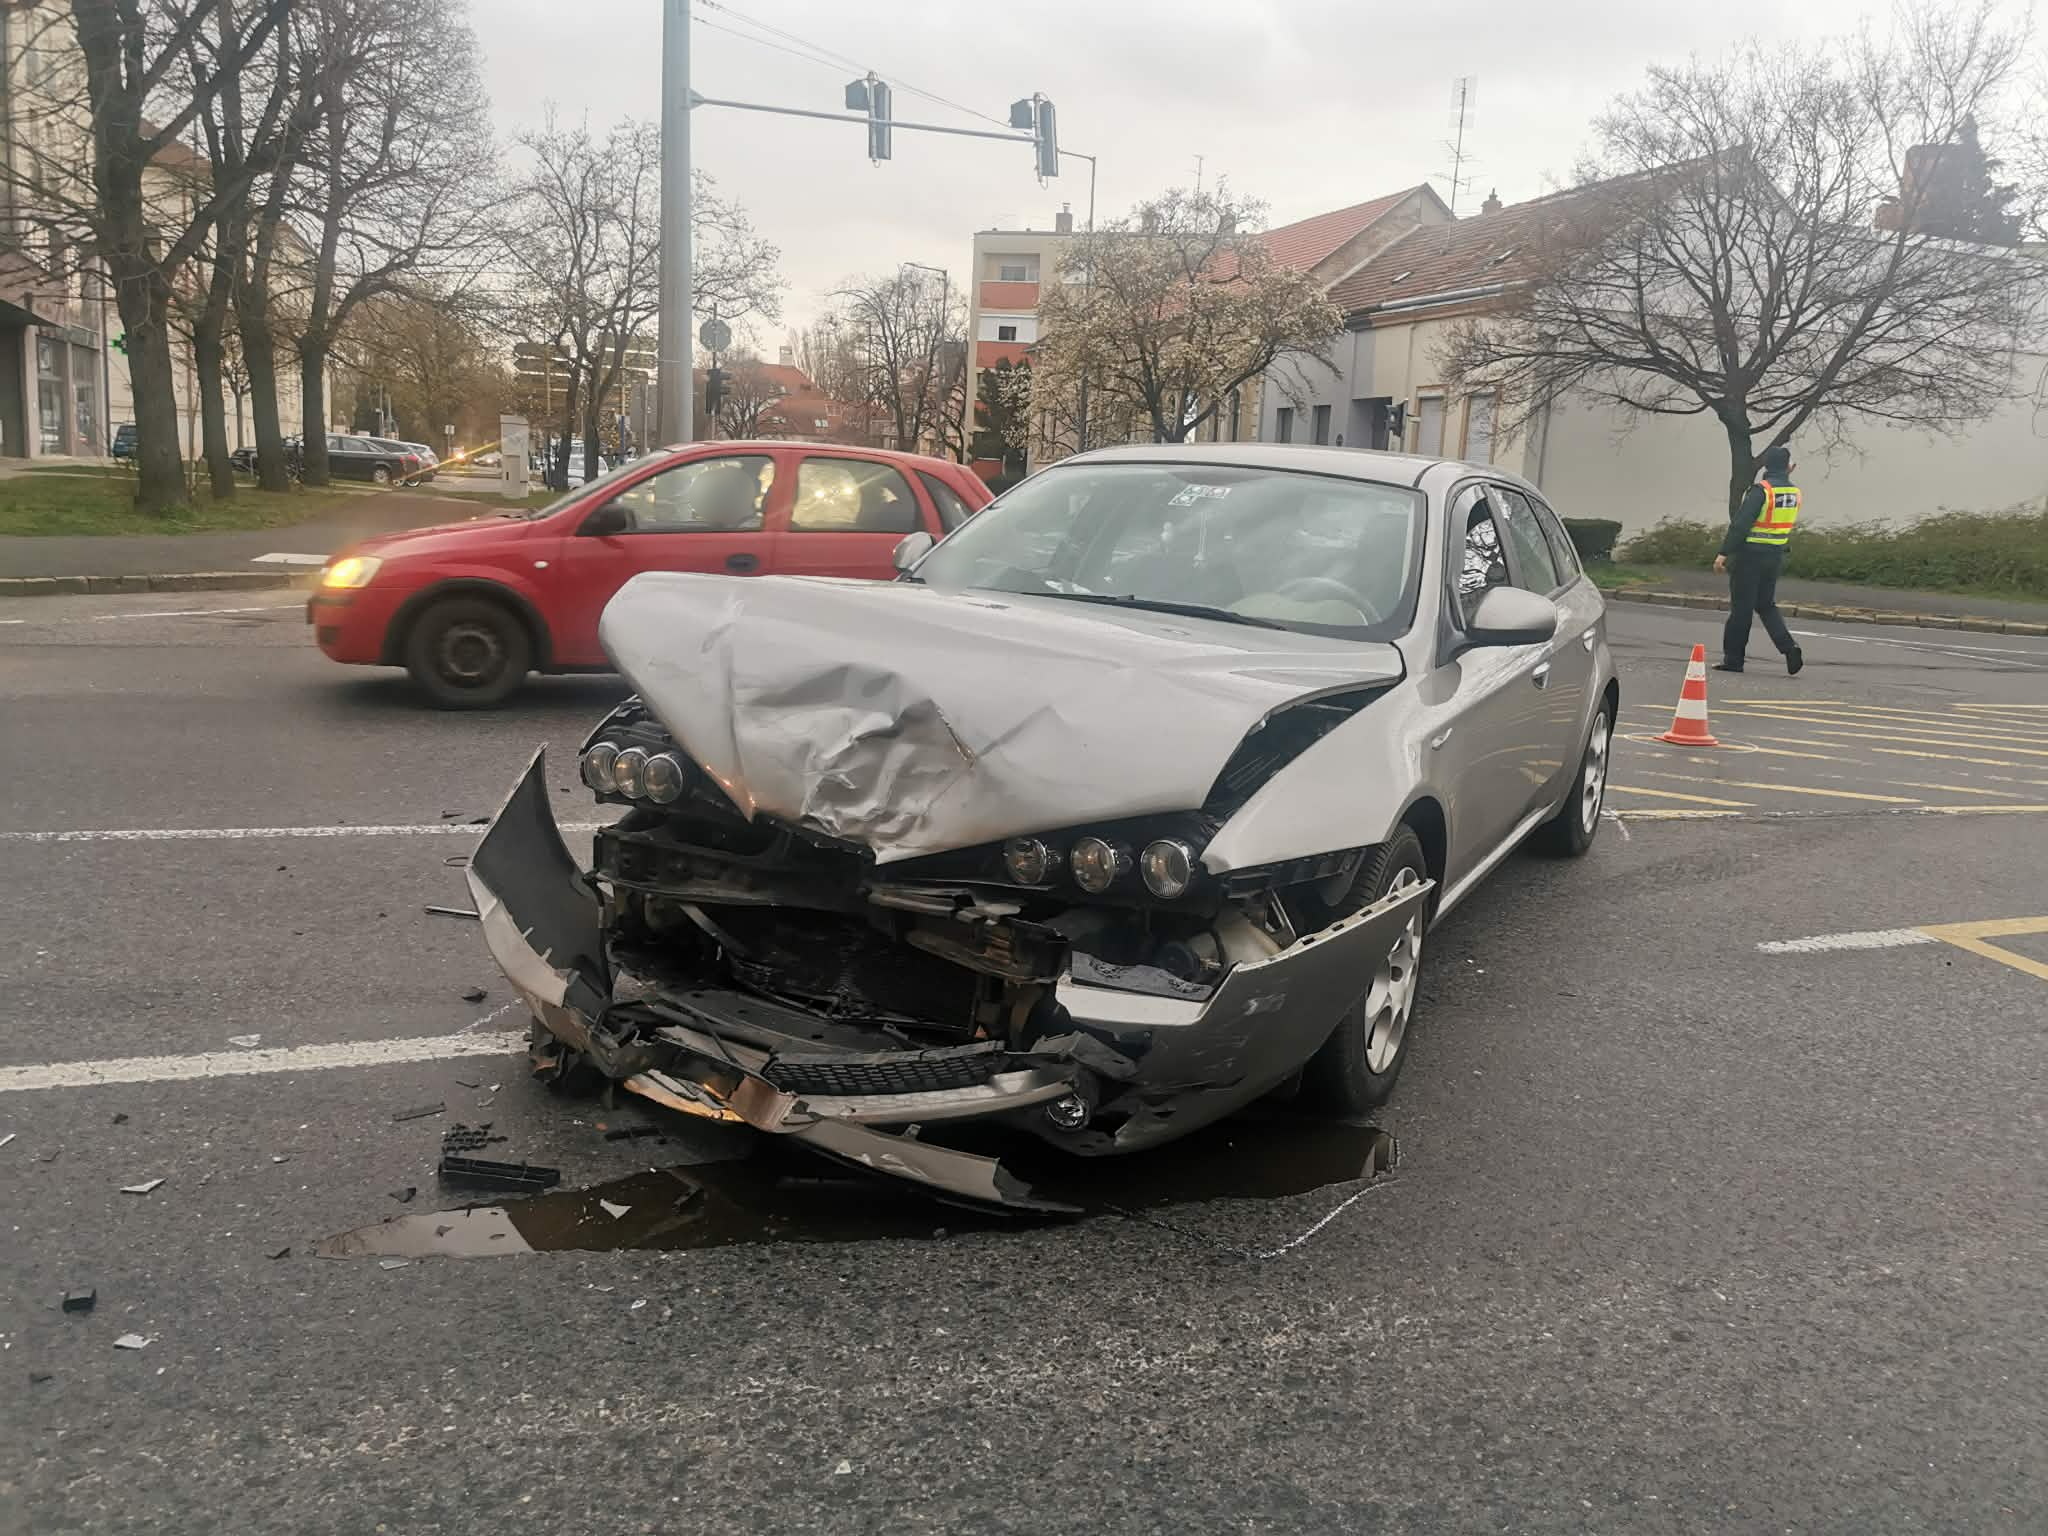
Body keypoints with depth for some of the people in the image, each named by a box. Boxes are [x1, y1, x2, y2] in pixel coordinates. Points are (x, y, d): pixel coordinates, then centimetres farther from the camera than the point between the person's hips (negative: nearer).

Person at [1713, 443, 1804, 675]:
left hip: (1750, 554, -6)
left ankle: (1733, 658, 6)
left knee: (1741, 607, 1)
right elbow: (1788, 525, 13)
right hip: (1776, 556, 6)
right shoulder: (1794, 493, 6)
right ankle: (1789, 649, 0)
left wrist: (1724, 552, -16)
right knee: (1766, 605, 16)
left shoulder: (1761, 490, -15)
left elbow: (1740, 524, -18)